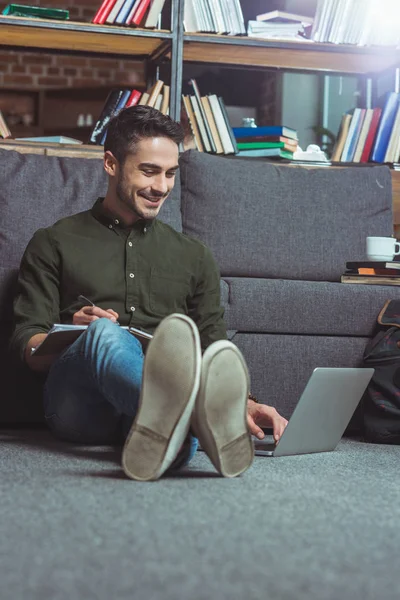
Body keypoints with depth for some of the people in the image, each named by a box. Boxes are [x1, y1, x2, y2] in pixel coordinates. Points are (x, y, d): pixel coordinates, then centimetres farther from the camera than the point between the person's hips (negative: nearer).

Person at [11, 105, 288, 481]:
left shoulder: (193, 256, 26)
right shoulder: (54, 244, 18)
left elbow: (213, 355, 19)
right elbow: (27, 347, 10)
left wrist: (243, 405, -2)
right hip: (77, 402, -2)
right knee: (105, 333, -37)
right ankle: (199, 419, -67)